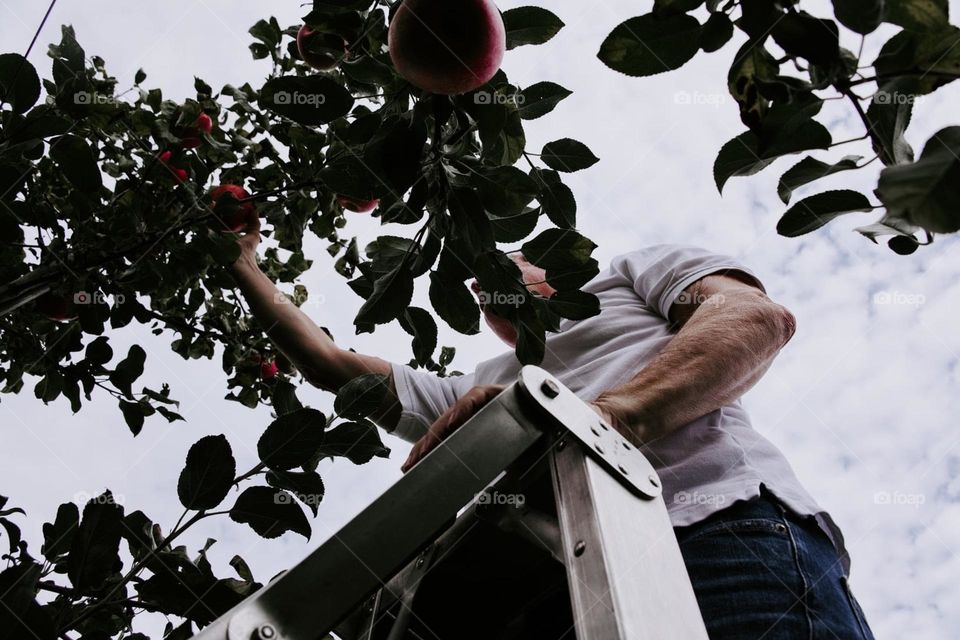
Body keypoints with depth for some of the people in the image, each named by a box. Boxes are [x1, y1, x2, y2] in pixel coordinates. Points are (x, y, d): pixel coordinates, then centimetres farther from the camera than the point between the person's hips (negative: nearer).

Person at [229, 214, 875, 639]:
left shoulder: (633, 271, 25)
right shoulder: (473, 392, 38)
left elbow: (760, 315, 4)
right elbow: (334, 366, 39)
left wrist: (614, 410, -13)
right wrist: (249, 271, 42)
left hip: (725, 521, -4)